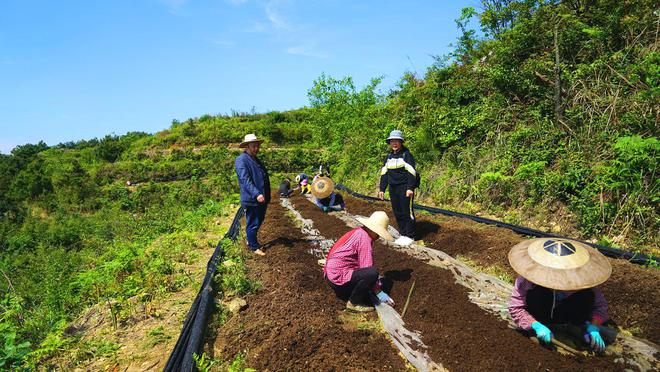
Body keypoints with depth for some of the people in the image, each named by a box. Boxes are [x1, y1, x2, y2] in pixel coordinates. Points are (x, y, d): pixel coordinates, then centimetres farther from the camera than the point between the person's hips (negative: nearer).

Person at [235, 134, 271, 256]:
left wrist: (267, 196, 23)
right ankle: (254, 247, 14)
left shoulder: (256, 160, 18)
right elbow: (245, 180, -21)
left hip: (262, 199, 9)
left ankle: (251, 241, 35)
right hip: (251, 200, -9)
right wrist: (256, 194, -30)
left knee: (259, 222, 19)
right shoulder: (241, 160, -12)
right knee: (252, 224, 2)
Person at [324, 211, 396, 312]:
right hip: (338, 276, -11)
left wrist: (376, 281, 26)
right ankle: (353, 303, -8)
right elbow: (367, 268, -19)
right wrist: (379, 292, -11)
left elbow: (365, 265, 23)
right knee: (372, 273, -25)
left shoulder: (358, 232, 12)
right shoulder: (364, 237, -18)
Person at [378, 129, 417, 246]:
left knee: (407, 212, -2)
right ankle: (403, 234, 21)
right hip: (393, 188, 7)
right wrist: (382, 189, 12)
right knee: (397, 212, 10)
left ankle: (409, 236, 8)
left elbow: (411, 172, -13)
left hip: (405, 187, -6)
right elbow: (384, 173, 16)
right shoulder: (389, 156, 13)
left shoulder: (406, 154, -6)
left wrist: (410, 188, -20)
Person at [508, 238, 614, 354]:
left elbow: (600, 304, -14)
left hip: (565, 318, 3)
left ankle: (581, 325, -2)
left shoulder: (581, 281, -28)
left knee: (588, 296, -26)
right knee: (533, 295, -36)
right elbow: (515, 307, -30)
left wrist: (593, 326, -30)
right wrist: (536, 325, -42)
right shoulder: (527, 282, -36)